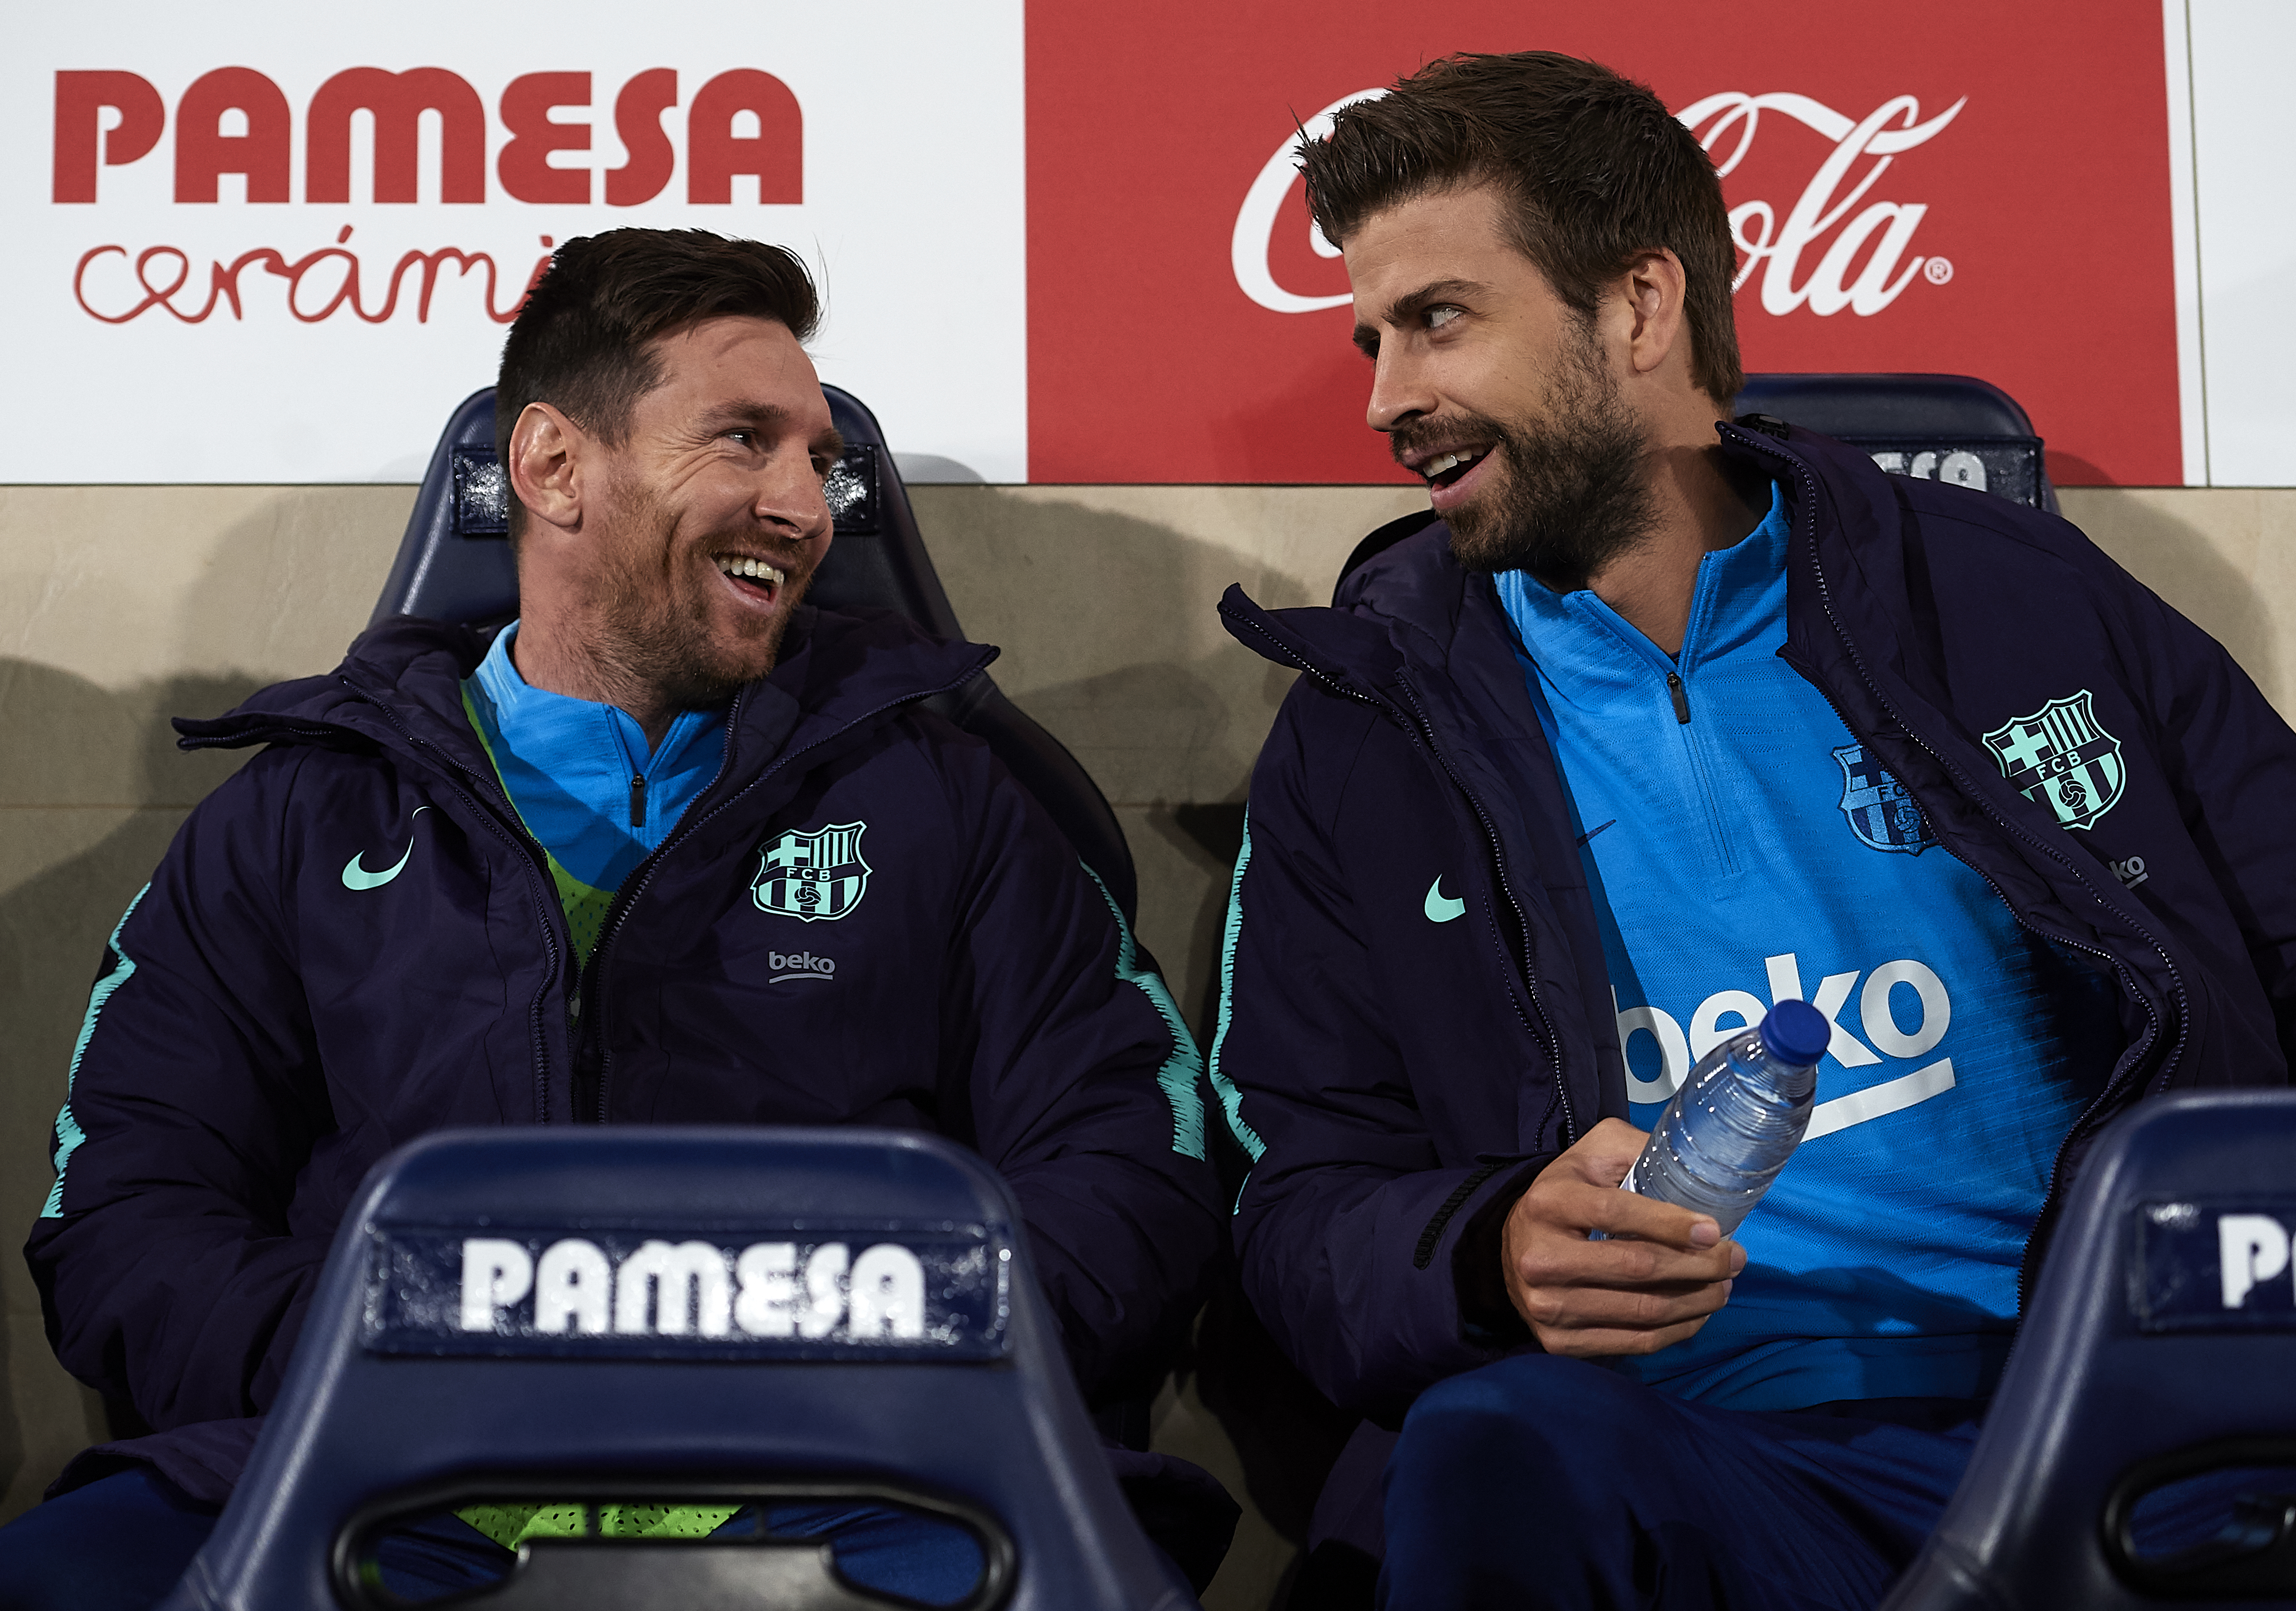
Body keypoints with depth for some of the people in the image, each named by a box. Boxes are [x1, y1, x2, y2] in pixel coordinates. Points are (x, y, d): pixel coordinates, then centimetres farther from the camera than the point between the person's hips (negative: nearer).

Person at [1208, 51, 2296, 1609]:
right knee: (1498, 1449, -35)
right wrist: (1494, 1256, -16)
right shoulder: (1365, 736, 12)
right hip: (1700, 1467, 0)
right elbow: (1307, 1212, 9)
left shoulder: (2019, 599, 12)